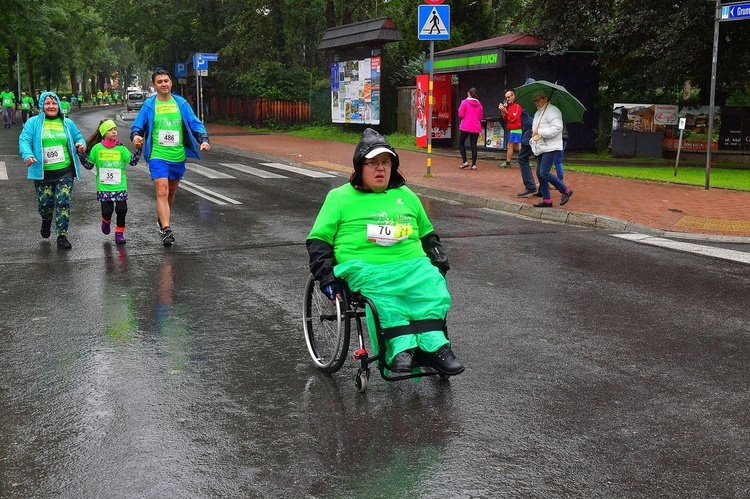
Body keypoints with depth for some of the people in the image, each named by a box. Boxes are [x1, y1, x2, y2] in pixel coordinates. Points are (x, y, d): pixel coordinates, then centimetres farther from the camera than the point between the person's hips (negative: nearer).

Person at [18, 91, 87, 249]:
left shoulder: (67, 123, 9)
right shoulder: (33, 122, 1)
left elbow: (78, 138, 16)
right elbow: (24, 140, -7)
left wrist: (82, 145, -9)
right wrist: (28, 155, -27)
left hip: (65, 171, 1)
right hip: (42, 172, -1)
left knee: (63, 202, -7)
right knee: (45, 203, 8)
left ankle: (62, 235, 1)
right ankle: (46, 222, 42)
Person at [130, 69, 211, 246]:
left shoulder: (181, 103, 5)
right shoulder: (149, 105, 0)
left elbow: (195, 123, 2)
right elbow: (137, 126, 3)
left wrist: (203, 140, -14)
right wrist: (136, 136, -20)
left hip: (178, 156, 3)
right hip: (158, 156, -3)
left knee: (172, 191, 19)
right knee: (162, 191, -16)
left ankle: (162, 217, 44)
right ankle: (166, 230, -19)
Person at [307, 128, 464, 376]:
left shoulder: (405, 195, 26)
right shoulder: (340, 197, 13)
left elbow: (427, 234, 36)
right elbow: (318, 239, 9)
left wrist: (438, 259, 20)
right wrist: (326, 275, -4)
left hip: (412, 264, 3)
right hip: (365, 267, -3)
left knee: (433, 290, -27)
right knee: (385, 300, -34)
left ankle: (432, 346, -34)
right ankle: (402, 347, -41)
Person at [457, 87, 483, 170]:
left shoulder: (464, 102, -7)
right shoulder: (479, 104, 6)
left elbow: (461, 115, -11)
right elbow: (481, 117, 9)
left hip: (465, 127, -4)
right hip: (476, 128, 4)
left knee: (461, 143, 12)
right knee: (473, 145, 6)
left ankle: (465, 161, 0)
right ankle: (474, 165, 2)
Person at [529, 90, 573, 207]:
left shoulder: (552, 111, -11)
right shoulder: (538, 113, 19)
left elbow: (556, 129, -22)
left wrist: (539, 132, -19)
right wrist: (534, 136, 12)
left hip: (550, 147, -10)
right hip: (540, 148, 10)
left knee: (544, 173, -16)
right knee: (539, 173, 8)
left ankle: (566, 190, -2)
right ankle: (546, 200, 15)